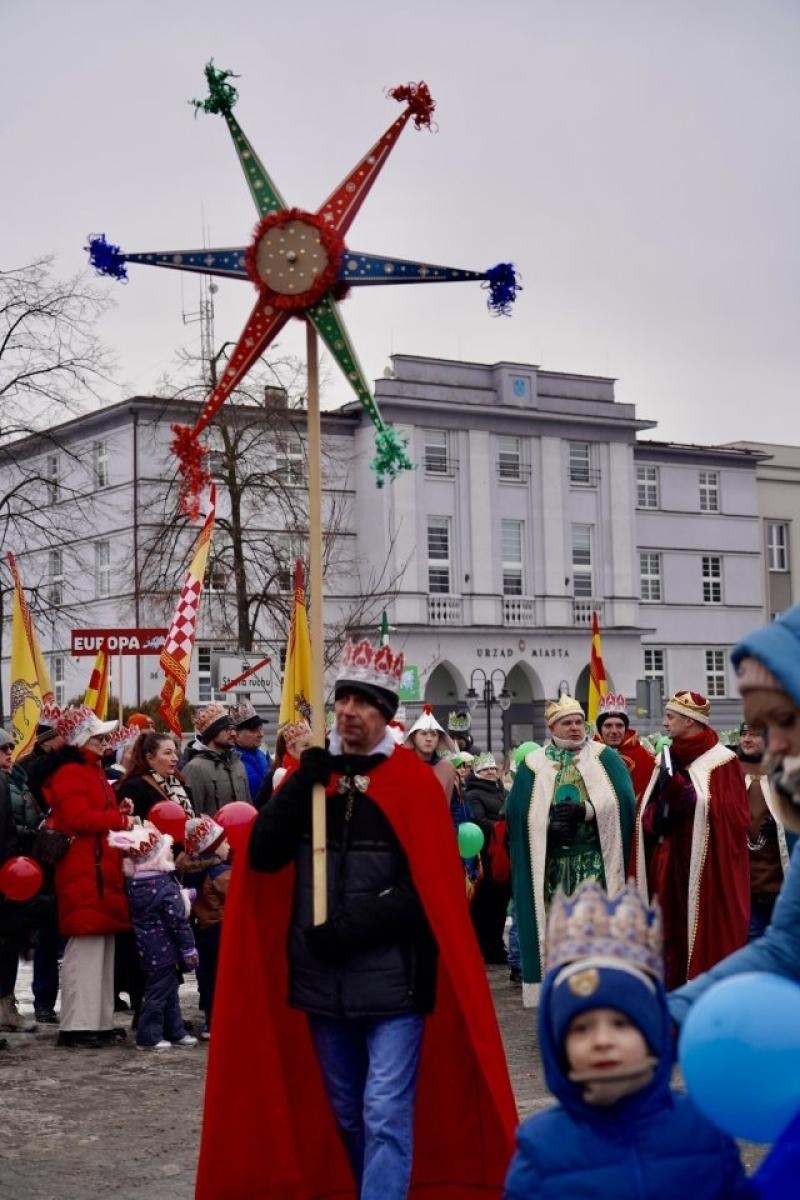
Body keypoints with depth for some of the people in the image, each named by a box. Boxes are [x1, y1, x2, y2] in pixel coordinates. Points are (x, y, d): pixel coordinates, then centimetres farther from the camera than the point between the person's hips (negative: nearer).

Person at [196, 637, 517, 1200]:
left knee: (385, 1115, -7)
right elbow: (263, 856, -3)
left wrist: (353, 926, -18)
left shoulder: (414, 782, -6)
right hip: (323, 980, 5)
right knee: (345, 1113, 17)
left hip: (391, 979, -5)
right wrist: (302, 782, -14)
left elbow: (430, 888, -10)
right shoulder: (310, 774, 7)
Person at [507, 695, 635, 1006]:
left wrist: (584, 811, -18)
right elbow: (517, 811, 1)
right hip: (552, 863, 1)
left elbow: (622, 799, -5)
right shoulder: (534, 764, 10)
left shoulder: (605, 757, 8)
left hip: (596, 861, -1)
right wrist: (549, 826, -15)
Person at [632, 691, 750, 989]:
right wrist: (657, 816, -11)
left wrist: (680, 792, -21)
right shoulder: (665, 759, 14)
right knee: (674, 932, 6)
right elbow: (647, 813, 13)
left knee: (709, 938, -5)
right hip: (670, 864, 6)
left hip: (708, 868, -6)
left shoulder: (722, 761, -5)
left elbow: (733, 815, -15)